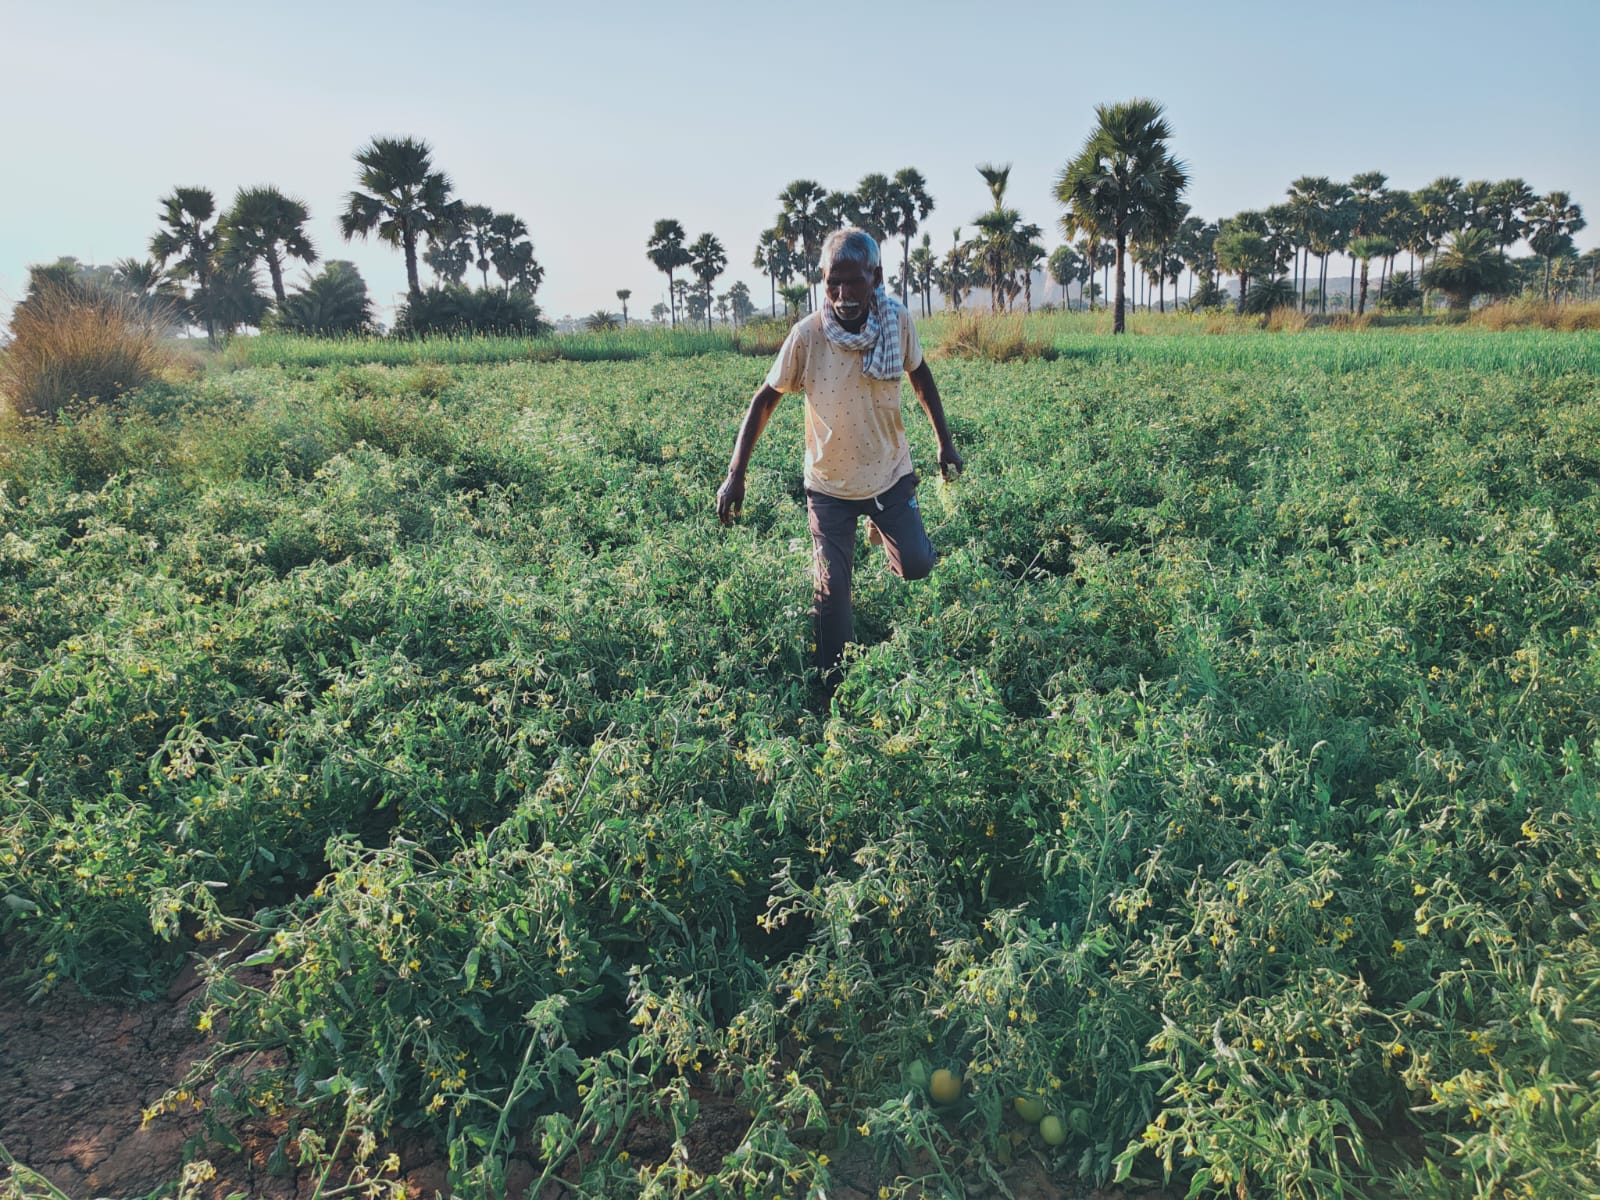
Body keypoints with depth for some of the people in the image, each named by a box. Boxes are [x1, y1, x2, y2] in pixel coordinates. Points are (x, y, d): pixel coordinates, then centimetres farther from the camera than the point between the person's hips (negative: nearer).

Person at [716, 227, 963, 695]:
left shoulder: (898, 322, -15)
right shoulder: (806, 335, -21)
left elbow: (920, 374, 5)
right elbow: (765, 400, -11)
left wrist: (945, 441, 8)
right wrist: (735, 475, -14)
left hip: (891, 475, 2)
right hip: (829, 485, -2)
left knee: (916, 566, -2)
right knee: (831, 593, 0)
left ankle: (881, 529, 33)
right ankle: (831, 688, 20)